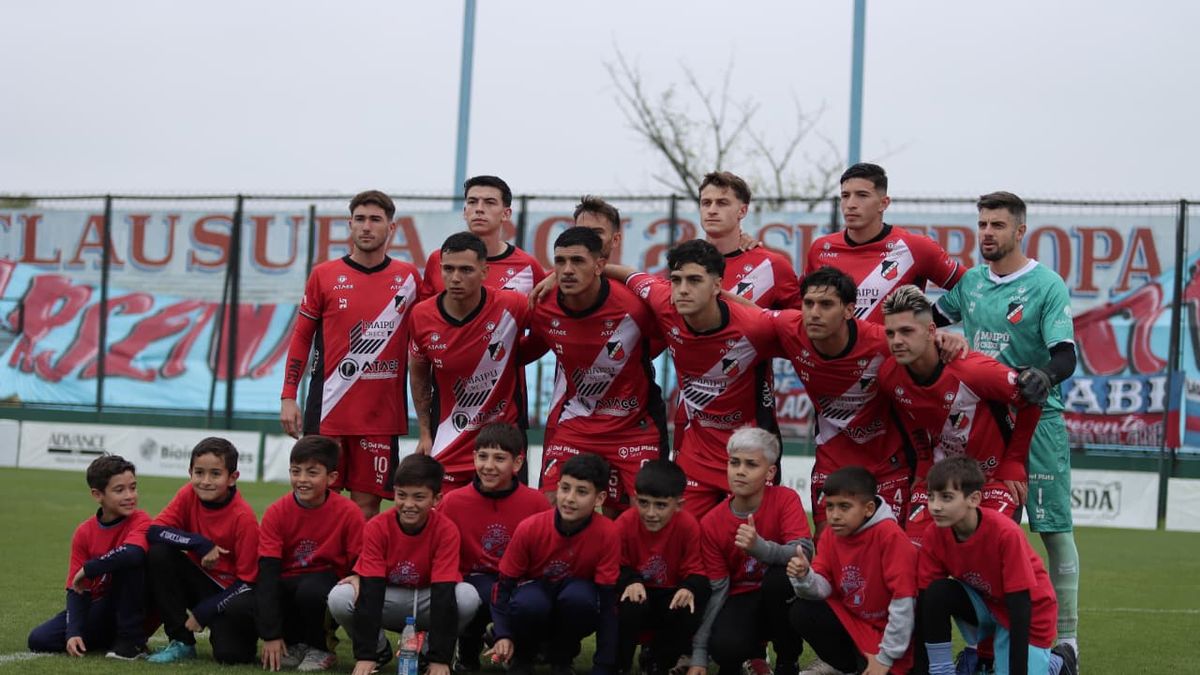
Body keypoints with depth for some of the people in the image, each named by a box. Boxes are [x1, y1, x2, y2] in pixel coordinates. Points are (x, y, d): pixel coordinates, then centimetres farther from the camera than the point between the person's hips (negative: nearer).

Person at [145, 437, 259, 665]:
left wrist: (203, 612, -20)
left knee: (229, 653, -31)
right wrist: (201, 543, -28)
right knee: (158, 554, -22)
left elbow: (247, 579, -17)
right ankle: (181, 642, -10)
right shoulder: (188, 496, -8)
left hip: (231, 592, -5)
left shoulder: (244, 517, -20)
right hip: (200, 581, 5)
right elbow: (153, 531, -18)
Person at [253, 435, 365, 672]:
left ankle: (320, 649, -5)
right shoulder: (276, 513, -11)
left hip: (327, 583, -2)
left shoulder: (349, 513, -13)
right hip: (287, 586, 2)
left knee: (312, 590, -36)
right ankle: (294, 644, 2)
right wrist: (271, 635, -21)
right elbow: (267, 572, -15)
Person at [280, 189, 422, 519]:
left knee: (367, 502, 3)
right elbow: (301, 337, 8)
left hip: (381, 413, 1)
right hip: (327, 412, 0)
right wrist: (288, 397, 1)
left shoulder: (408, 278, 6)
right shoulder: (324, 275, 4)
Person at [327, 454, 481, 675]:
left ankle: (431, 650, -3)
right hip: (388, 600, 1)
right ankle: (378, 649, 0)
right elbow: (370, 590, -23)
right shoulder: (376, 528, -19)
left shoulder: (446, 531, -20)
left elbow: (443, 593, -25)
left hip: (425, 602, 0)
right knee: (339, 598, -29)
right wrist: (365, 656, -31)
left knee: (468, 597, -31)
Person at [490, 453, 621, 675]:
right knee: (528, 603, -36)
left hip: (574, 604, 0)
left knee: (579, 597, -35)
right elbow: (505, 585, -10)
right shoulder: (529, 529, -20)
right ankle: (520, 657, -1)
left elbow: (608, 601, -19)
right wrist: (504, 636, -28)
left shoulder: (607, 534, -22)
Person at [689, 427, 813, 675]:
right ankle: (753, 654, 9)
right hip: (742, 600, 0)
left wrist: (759, 547, -48)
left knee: (779, 578, -36)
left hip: (780, 598, 0)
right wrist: (699, 655, -16)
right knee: (724, 648, -33)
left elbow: (804, 551, -28)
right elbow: (716, 590, -8)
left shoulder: (785, 499, -13)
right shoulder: (711, 523, -8)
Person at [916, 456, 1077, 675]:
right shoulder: (935, 534, -19)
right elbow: (923, 598, -15)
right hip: (984, 604, 4)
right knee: (936, 593, -25)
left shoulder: (1006, 534, -32)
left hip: (1029, 614, -4)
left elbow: (1020, 606, -30)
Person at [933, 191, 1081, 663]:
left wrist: (1045, 376, -37)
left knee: (1054, 530, -4)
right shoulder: (971, 281, 9)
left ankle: (1066, 640, 4)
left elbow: (1066, 356, -16)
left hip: (1036, 421, -5)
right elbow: (933, 318, 23)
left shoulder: (1047, 286, -8)